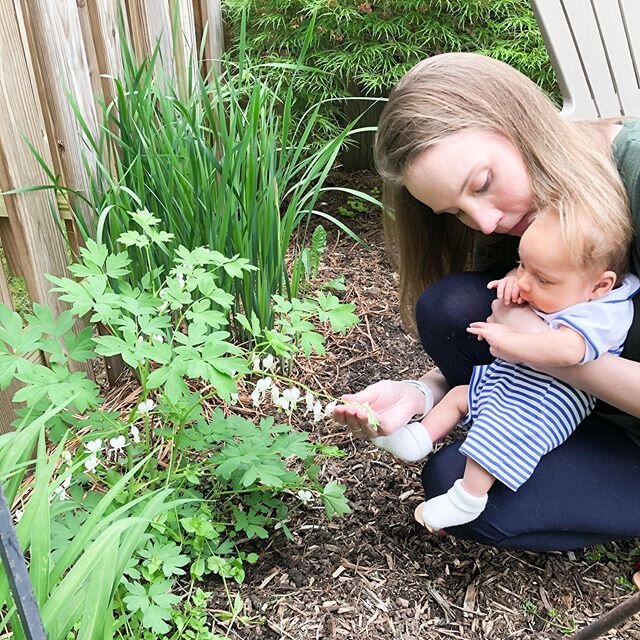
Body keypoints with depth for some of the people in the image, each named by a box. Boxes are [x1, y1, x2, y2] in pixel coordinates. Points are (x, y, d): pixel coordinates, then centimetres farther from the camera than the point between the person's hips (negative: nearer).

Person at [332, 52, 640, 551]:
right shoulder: (504, 225, -8)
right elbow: (493, 350, -2)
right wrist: (423, 393, -19)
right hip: (584, 409, 6)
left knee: (460, 485, -20)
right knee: (450, 308, -17)